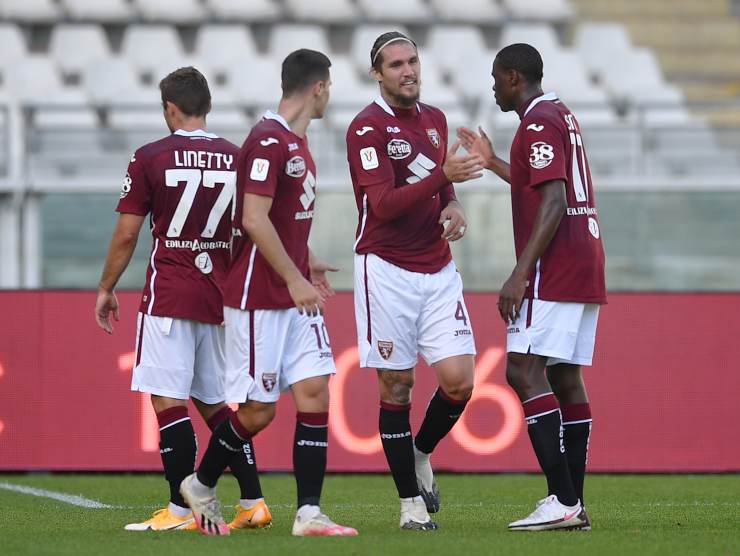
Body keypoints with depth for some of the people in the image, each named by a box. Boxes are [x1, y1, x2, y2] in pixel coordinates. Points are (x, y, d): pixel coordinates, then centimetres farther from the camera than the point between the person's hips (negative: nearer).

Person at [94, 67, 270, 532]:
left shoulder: (150, 159, -6)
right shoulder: (237, 159, 6)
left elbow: (126, 235, -4)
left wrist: (106, 290, 8)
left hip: (169, 297, -5)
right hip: (221, 297, 5)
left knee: (169, 400, -4)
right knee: (213, 401, 15)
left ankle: (181, 511, -8)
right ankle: (253, 503, 10)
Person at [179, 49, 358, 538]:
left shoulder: (297, 141, 14)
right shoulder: (268, 141, -16)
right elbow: (254, 220, -22)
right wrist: (293, 280, -20)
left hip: (296, 296, 9)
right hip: (258, 299, -9)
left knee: (315, 392, -2)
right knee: (257, 410, -2)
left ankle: (309, 513, -3)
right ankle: (201, 486, 21)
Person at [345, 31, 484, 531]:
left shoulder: (435, 119, 13)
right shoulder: (367, 127, -9)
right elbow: (384, 204, -19)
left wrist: (453, 206, 3)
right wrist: (444, 175, -30)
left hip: (438, 270, 6)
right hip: (387, 270, -5)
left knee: (459, 380, -6)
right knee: (396, 386, -2)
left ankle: (420, 453, 22)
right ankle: (411, 501, 7)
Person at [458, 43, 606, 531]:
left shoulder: (539, 124, -11)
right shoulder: (563, 116, 19)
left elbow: (553, 204, -20)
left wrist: (520, 274, -22)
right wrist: (493, 162, 39)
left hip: (553, 271, -10)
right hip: (585, 270, 10)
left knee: (525, 371, -13)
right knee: (567, 377, 8)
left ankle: (563, 499, -21)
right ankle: (575, 505, 5)